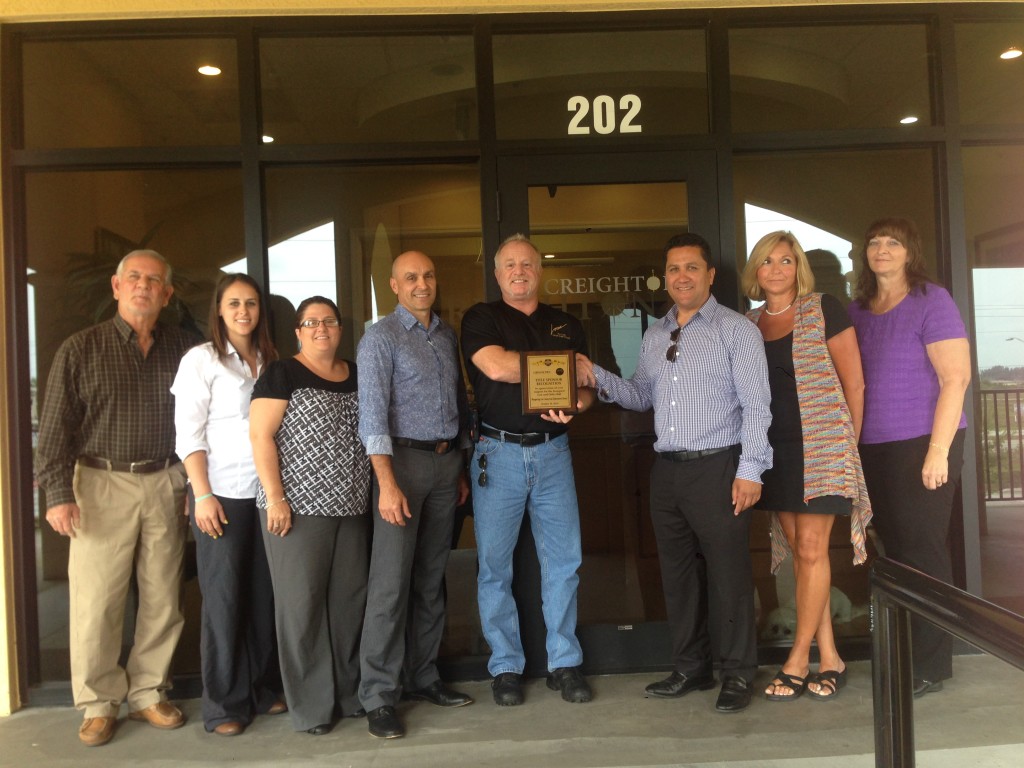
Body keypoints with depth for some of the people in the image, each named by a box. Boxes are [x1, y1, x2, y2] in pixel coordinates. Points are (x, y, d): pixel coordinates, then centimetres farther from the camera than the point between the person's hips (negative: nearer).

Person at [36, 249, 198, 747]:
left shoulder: (184, 350, 6)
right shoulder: (80, 349, 2)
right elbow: (55, 426, -1)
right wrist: (57, 492, -9)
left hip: (165, 485, 2)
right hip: (101, 485, -2)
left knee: (163, 599, 8)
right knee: (95, 600, 1)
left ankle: (147, 693, 25)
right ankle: (99, 703, 18)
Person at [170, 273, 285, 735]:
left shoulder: (267, 360, 12)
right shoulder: (201, 359, -2)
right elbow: (188, 434, -6)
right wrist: (203, 495, -13)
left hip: (265, 492, 4)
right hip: (223, 494, -4)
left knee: (264, 593, 8)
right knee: (224, 597, 3)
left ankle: (264, 689, 23)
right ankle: (224, 704, 15)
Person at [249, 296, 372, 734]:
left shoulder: (357, 376, 13)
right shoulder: (282, 375, -3)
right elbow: (261, 436, -9)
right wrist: (275, 496, -15)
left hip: (350, 507, 5)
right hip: (299, 507, -5)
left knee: (351, 599, 10)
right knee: (301, 603, 2)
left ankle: (351, 692, 25)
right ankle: (311, 706, 14)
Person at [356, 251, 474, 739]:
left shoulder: (447, 336, 14)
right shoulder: (380, 338, -5)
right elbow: (372, 413, -14)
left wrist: (460, 470, 16)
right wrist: (387, 484, -22)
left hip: (447, 461, 6)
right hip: (404, 460, -6)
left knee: (431, 579, 12)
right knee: (391, 582, -6)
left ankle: (423, 678, 23)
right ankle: (378, 697, 3)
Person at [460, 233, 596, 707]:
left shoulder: (566, 326, 16)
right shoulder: (480, 319, 5)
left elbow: (585, 387, 12)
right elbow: (496, 366, -14)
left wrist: (572, 406, -12)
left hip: (552, 450, 3)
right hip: (498, 453, -2)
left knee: (563, 560, 3)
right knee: (494, 564, 2)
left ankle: (565, 664, 17)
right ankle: (505, 668, 16)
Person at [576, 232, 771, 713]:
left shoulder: (735, 329, -2)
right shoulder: (653, 336, 15)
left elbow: (756, 406, -7)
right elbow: (641, 396, 15)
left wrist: (750, 469, -14)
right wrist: (598, 378, -1)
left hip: (718, 467, -6)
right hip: (667, 470, 6)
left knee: (728, 574, 1)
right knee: (677, 573, 13)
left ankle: (737, 674, 17)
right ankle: (690, 669, 28)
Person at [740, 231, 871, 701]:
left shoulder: (824, 310, -2)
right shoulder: (748, 323, 11)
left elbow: (853, 383, -1)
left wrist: (849, 444, 0)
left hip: (820, 447, -5)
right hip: (774, 449, 5)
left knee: (811, 550, -4)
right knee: (799, 551, 7)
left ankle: (797, 663, 7)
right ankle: (829, 658, 17)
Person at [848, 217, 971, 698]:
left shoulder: (931, 301, -5)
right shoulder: (857, 311, 12)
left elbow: (955, 377, -11)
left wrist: (938, 450, -17)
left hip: (922, 443, -5)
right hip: (872, 449, 6)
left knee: (923, 550, -1)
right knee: (894, 549, 10)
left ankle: (931, 664, 12)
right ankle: (903, 653, 22)